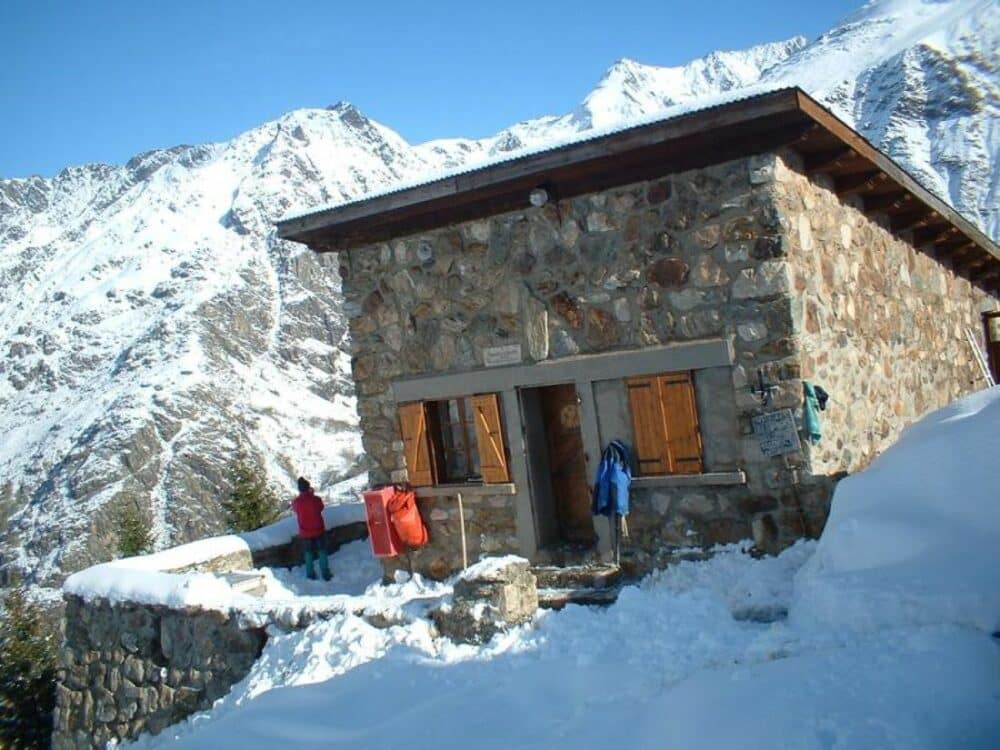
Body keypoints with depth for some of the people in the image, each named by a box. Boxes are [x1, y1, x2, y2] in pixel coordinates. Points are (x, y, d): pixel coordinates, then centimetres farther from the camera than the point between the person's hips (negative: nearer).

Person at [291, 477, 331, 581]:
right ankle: (325, 574, 19)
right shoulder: (316, 499, -19)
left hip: (305, 532, 1)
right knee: (322, 551, 14)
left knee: (309, 553, 17)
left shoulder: (296, 502, -16)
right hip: (318, 530, -1)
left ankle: (311, 574, 25)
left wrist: (301, 496, 6)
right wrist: (312, 494, 4)